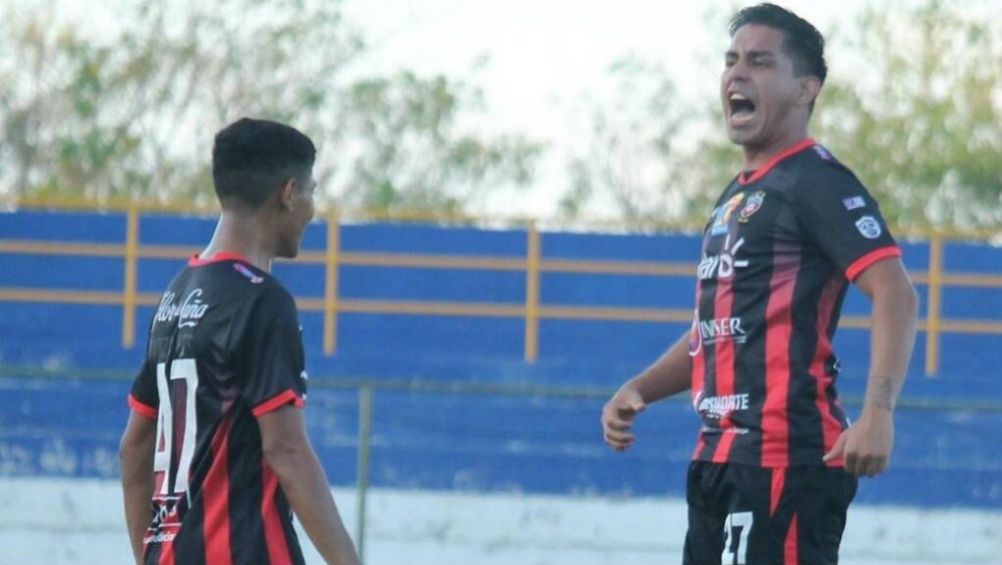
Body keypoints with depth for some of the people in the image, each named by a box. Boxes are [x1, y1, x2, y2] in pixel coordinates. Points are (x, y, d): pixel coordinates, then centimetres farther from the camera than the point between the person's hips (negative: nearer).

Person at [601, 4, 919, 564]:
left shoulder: (815, 182, -8)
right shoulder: (737, 197, 21)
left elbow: (895, 295, -19)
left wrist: (878, 412, -31)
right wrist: (638, 390, 15)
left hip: (784, 457, -10)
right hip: (722, 455, 10)